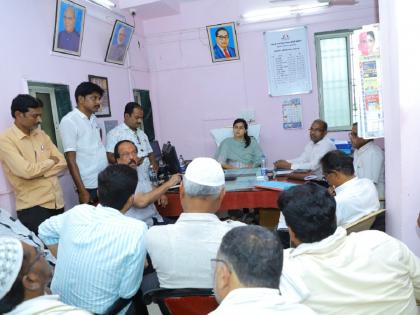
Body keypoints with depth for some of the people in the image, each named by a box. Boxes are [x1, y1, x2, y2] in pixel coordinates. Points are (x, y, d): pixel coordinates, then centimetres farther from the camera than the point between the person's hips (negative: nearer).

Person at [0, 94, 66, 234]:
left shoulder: (41, 134, 11)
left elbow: (62, 162, 4)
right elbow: (26, 171, -21)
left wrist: (38, 172, -11)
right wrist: (51, 161, -5)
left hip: (57, 202, 6)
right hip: (33, 207, -6)